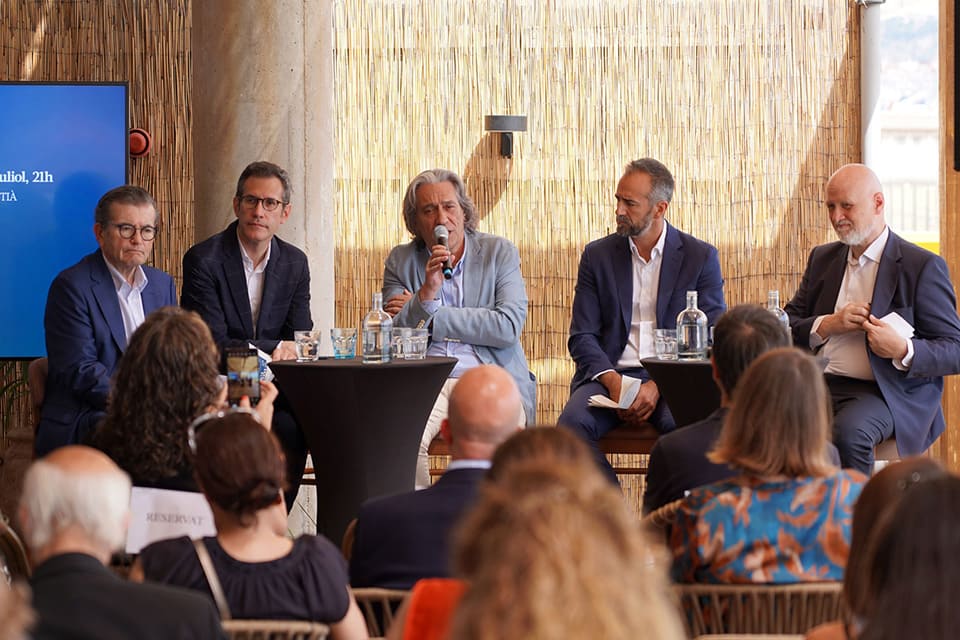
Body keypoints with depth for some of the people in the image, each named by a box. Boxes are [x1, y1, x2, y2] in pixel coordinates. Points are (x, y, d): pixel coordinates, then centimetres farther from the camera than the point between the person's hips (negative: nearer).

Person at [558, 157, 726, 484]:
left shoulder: (701, 257, 5)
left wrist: (658, 385, -14)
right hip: (610, 374, 2)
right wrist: (612, 381, -13)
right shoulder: (597, 255, 11)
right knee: (573, 422, -29)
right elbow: (582, 337, 8)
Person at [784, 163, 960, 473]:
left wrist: (903, 350, -21)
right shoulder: (822, 258, 18)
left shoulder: (923, 266, 0)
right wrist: (828, 325, -6)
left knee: (847, 430, -36)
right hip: (819, 386, 5)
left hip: (891, 394, -4)